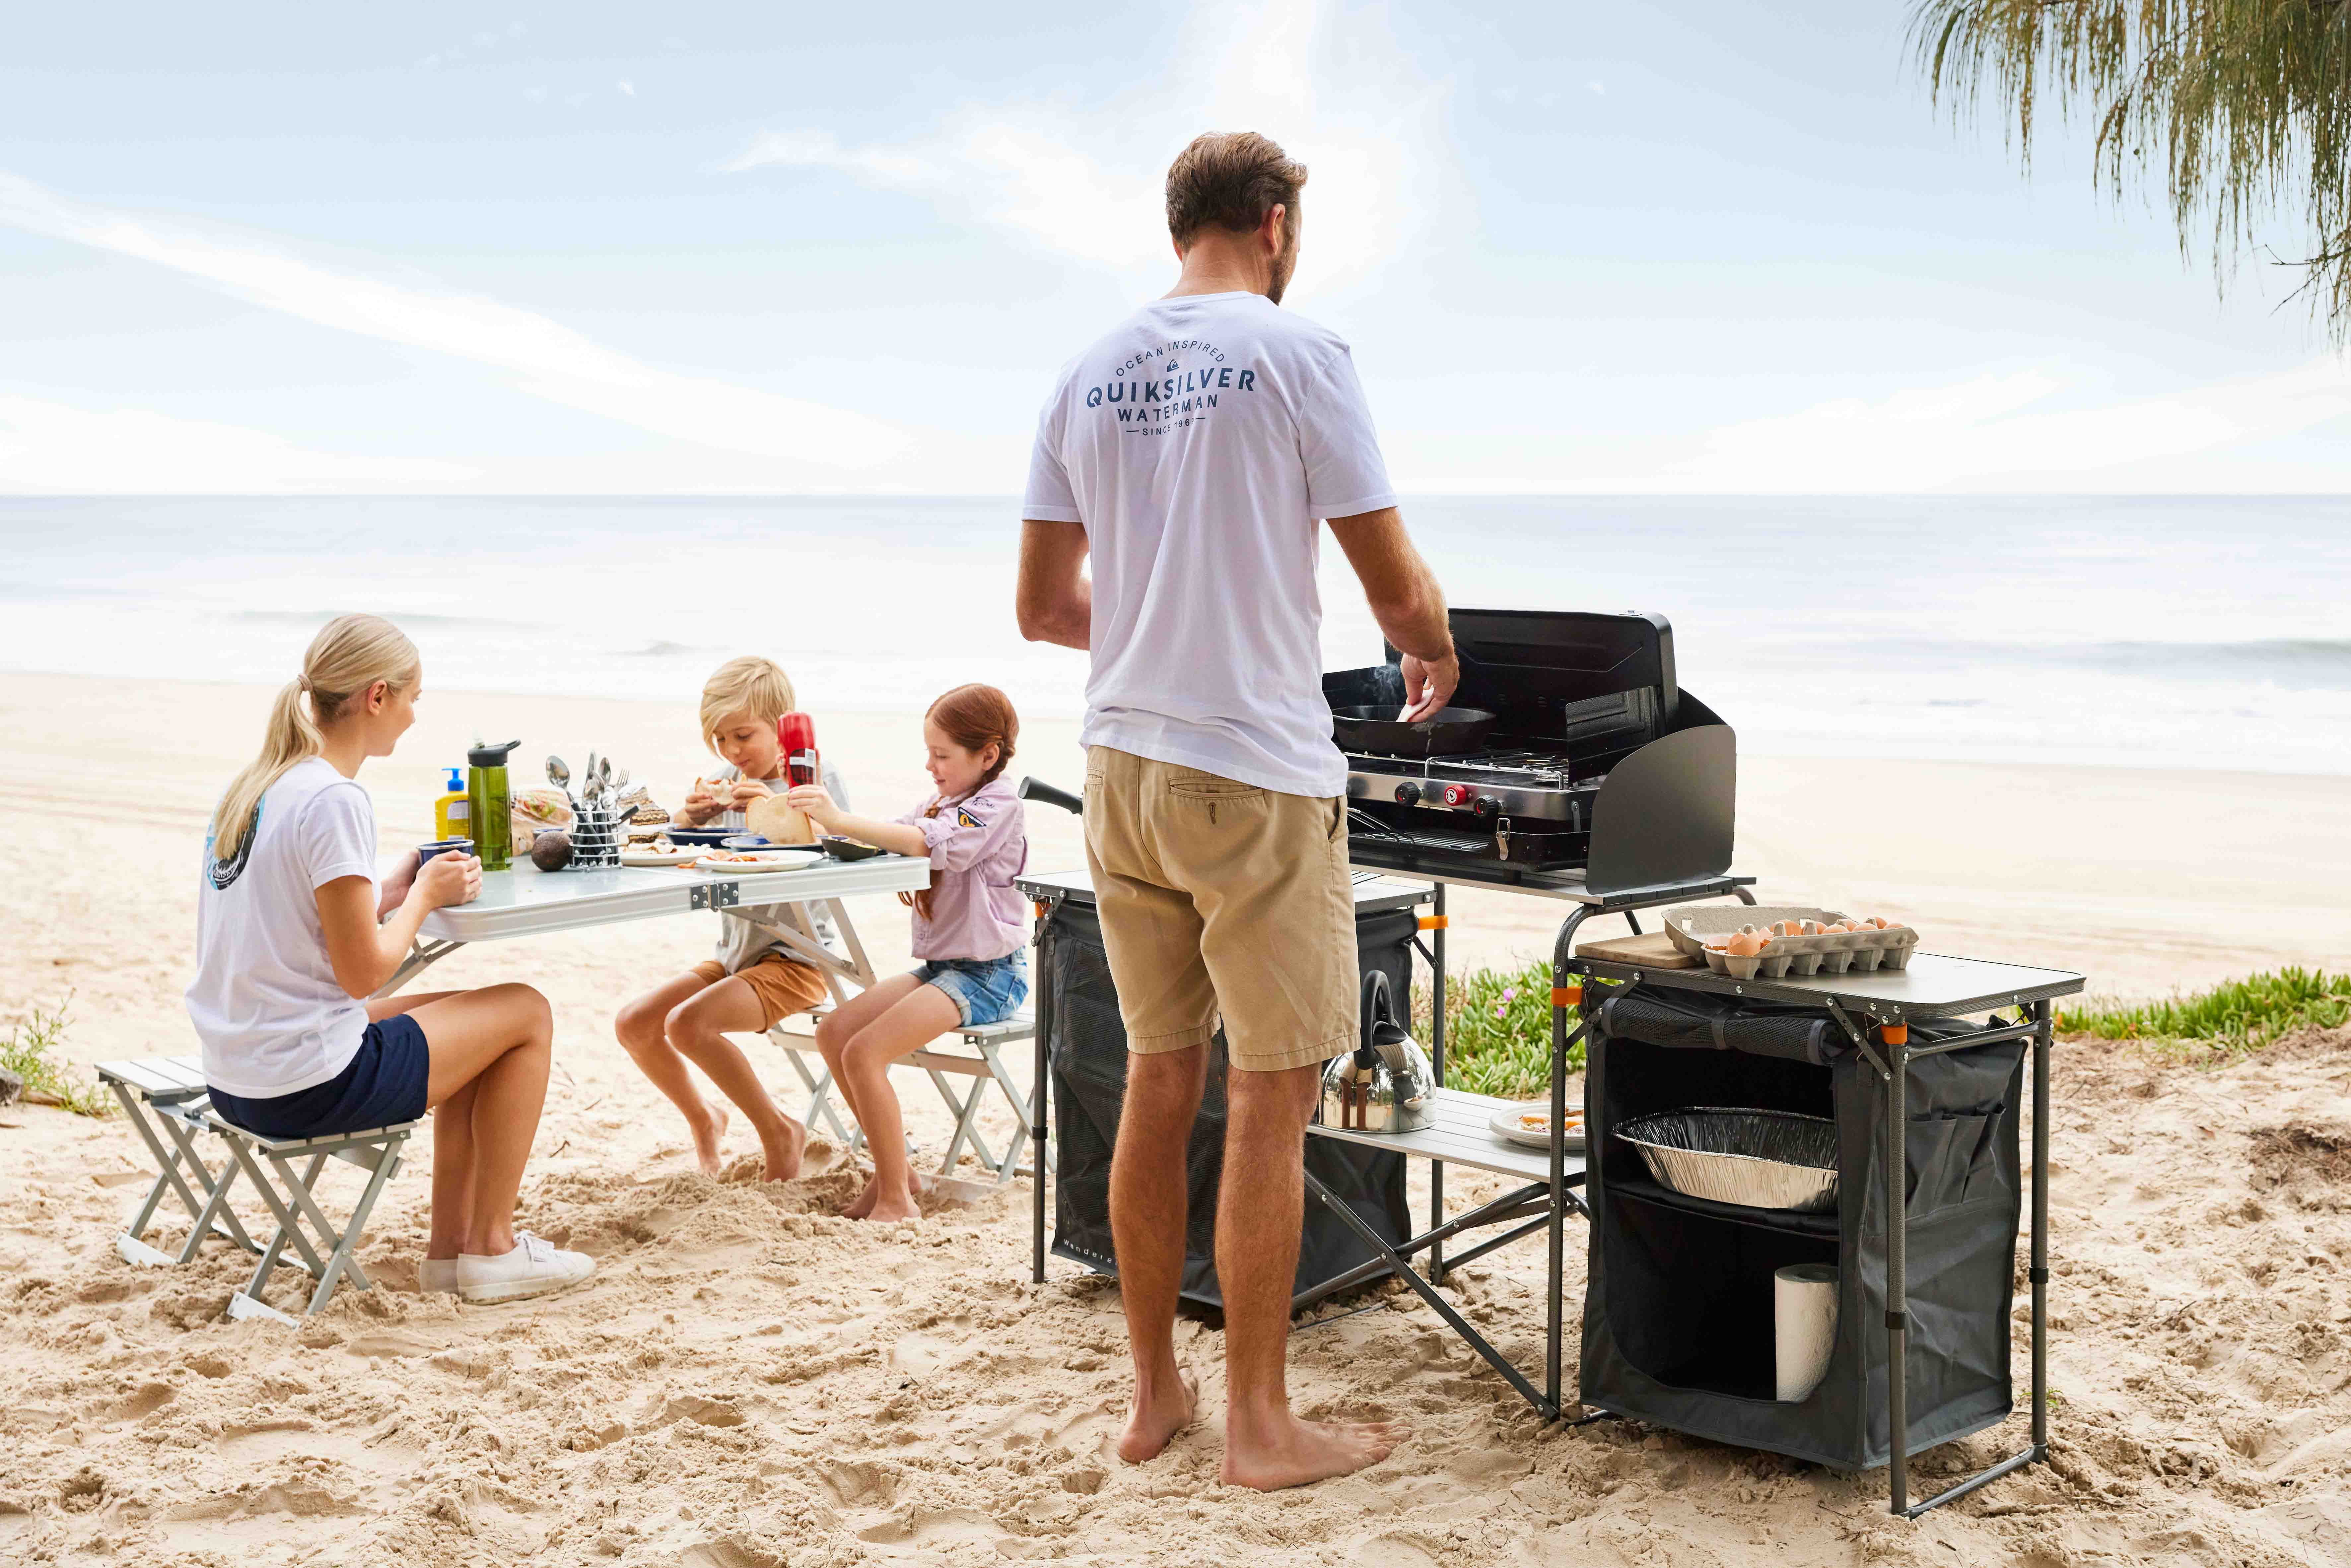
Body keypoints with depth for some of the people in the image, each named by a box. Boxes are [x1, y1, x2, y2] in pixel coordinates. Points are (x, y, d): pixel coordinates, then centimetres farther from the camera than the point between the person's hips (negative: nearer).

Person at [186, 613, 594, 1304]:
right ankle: (491, 1249, 15)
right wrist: (424, 894, -3)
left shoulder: (251, 786, 8)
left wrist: (398, 884, 8)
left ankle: (450, 1245, 25)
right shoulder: (335, 800, -20)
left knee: (469, 1019, 26)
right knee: (527, 1013, 8)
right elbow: (364, 971, -19)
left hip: (236, 1078, 9)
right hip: (308, 1086, -9)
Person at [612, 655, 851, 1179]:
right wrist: (688, 817, -12)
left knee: (689, 1023, -27)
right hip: (734, 952, 7)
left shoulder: (818, 778, -8)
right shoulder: (725, 782, 9)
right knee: (633, 1024, -5)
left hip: (797, 957, -7)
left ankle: (779, 1133, -7)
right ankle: (702, 1118, 21)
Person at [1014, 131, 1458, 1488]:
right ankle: (1260, 1425, 8)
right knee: (1272, 1096, 1)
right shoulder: (1297, 351, -7)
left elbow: (1044, 608, 12)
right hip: (1256, 776, -6)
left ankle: (1155, 1393, 23)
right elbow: (1396, 585, -6)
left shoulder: (1089, 376, 9)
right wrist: (1435, 657, 16)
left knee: (1161, 1080, 14)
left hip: (1122, 765, 6)